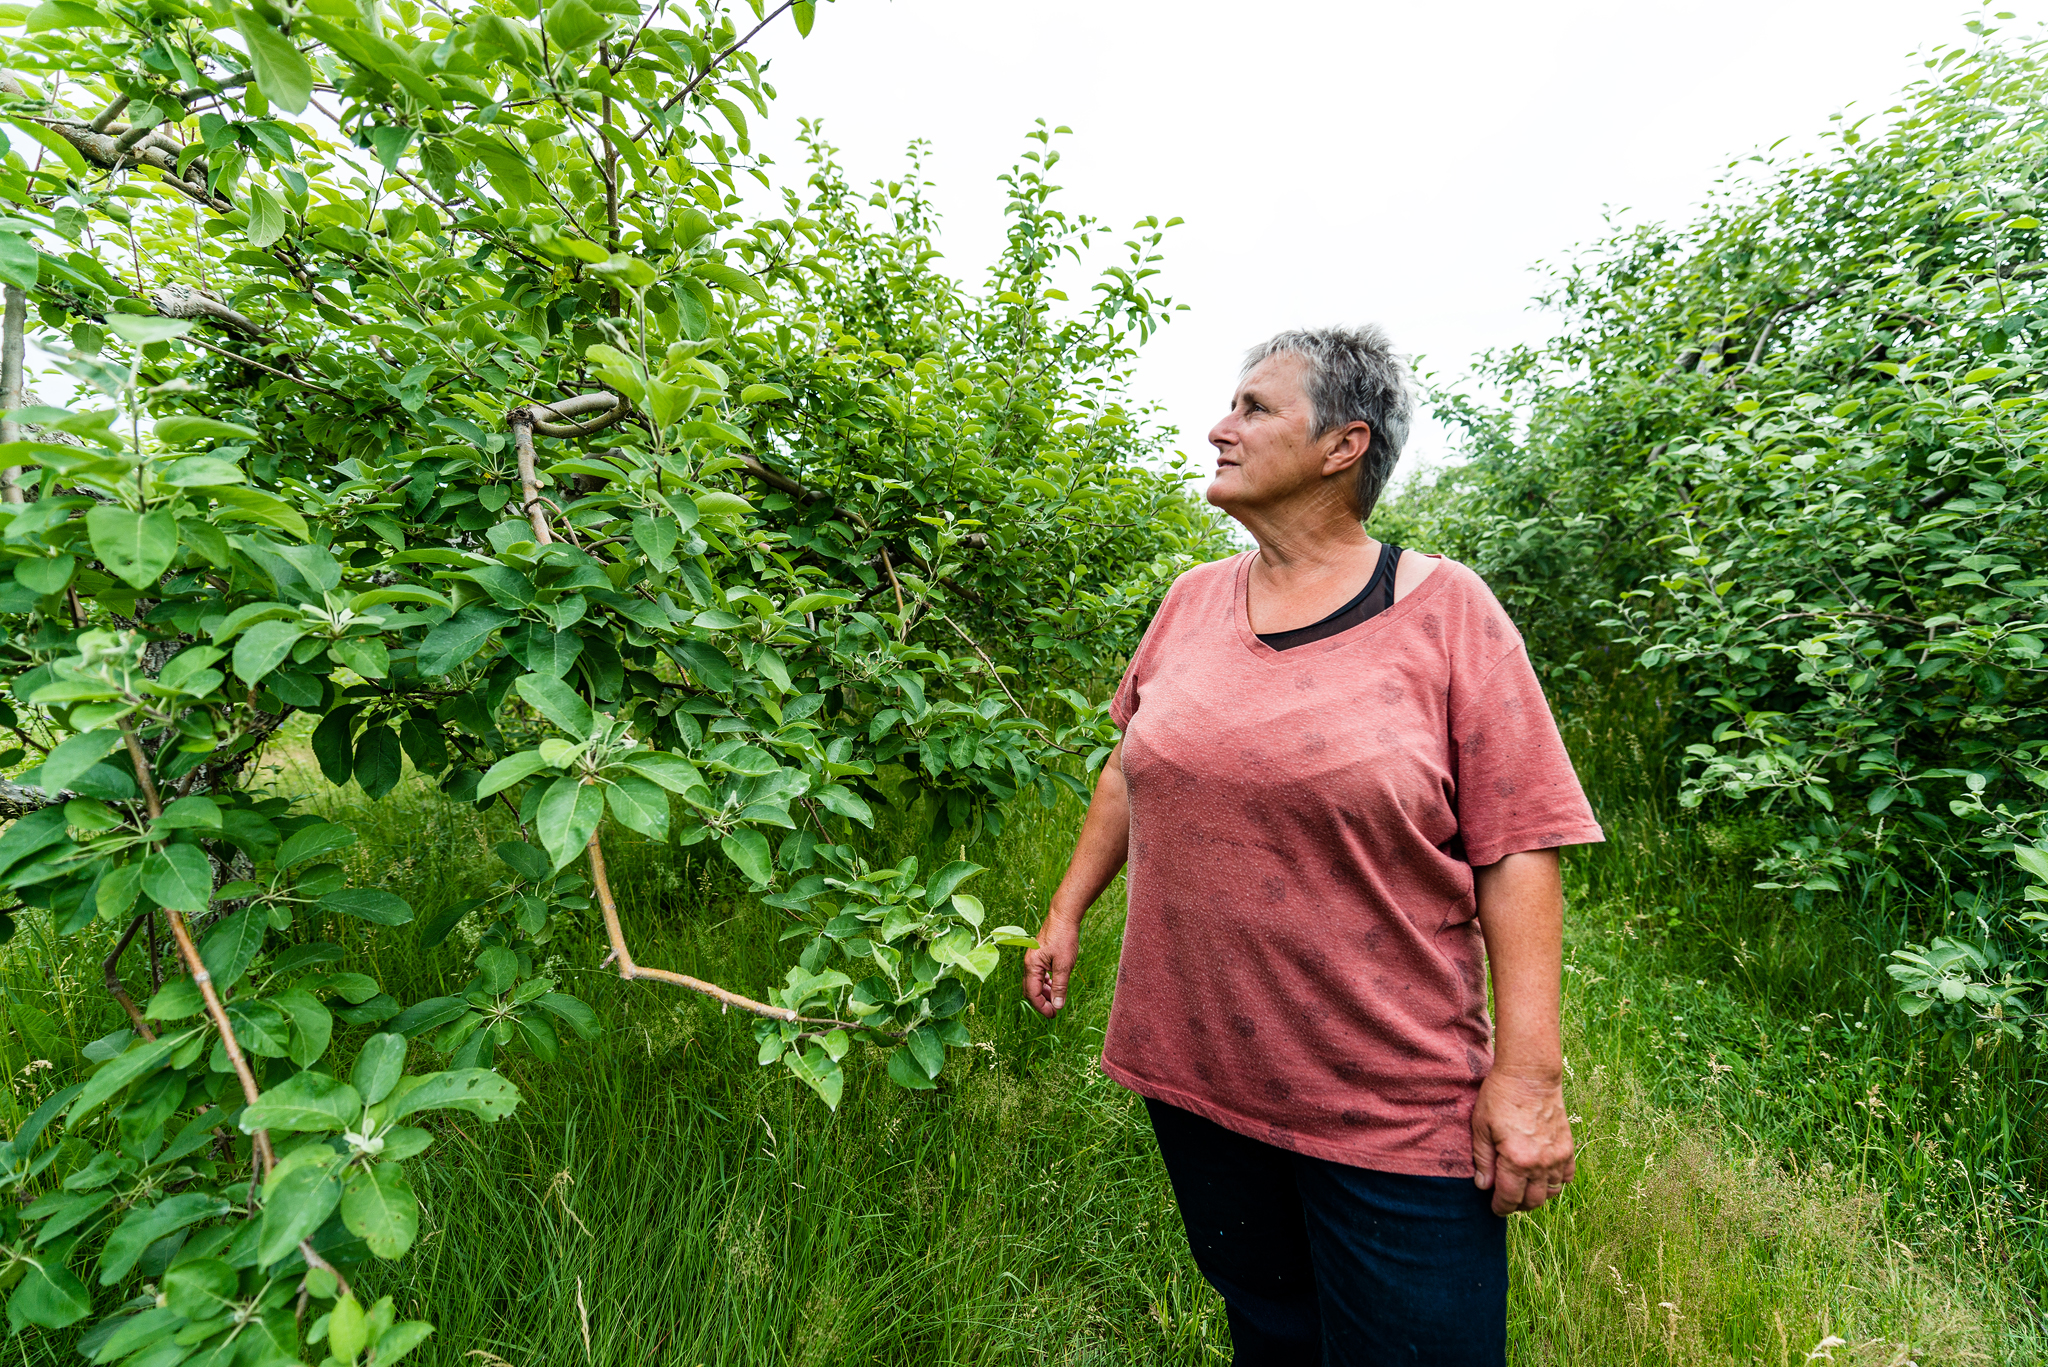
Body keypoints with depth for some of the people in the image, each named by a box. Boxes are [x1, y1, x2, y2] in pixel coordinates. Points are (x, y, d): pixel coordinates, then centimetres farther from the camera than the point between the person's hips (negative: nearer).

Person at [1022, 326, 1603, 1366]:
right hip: (1194, 1068, 4)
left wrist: (1528, 1070, -13)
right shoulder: (1192, 601, 3)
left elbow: (1516, 845, -10)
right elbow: (1132, 767, 13)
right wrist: (1066, 913, 13)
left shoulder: (1445, 612, -10)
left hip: (1392, 1110, -3)